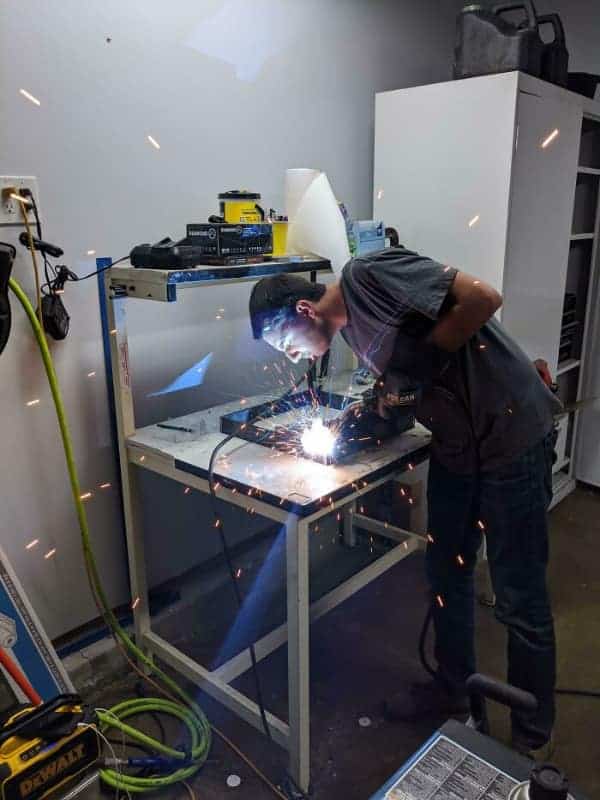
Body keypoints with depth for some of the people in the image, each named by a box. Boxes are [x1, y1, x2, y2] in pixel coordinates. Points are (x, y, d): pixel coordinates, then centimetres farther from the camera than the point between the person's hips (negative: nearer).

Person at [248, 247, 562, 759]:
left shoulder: (369, 275, -19)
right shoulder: (351, 326, 7)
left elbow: (484, 298, -24)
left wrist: (426, 353, -18)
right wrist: (368, 409, -4)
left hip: (513, 432, -9)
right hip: (457, 443, 9)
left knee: (520, 598, 4)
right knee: (446, 573, 18)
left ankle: (533, 736, 26)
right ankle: (452, 690, 40)